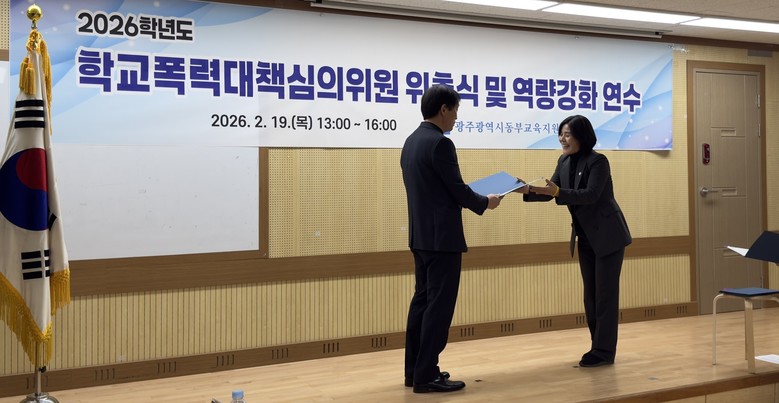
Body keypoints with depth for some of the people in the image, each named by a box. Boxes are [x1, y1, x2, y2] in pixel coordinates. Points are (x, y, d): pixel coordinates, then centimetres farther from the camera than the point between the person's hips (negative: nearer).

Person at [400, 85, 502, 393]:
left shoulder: (411, 141, 11)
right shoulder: (440, 143, -17)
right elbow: (458, 189, -15)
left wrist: (472, 199, 21)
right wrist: (485, 203, 3)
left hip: (421, 235, 9)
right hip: (441, 237, -9)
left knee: (422, 300, 13)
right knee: (439, 304, -4)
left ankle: (414, 369, 19)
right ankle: (427, 375, 0)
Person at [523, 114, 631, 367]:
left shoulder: (598, 161, -18)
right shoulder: (564, 162, 5)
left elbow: (590, 194, -27)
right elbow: (553, 192, 4)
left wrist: (558, 192, -37)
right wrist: (528, 191, -14)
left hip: (608, 236, -8)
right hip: (586, 238, 8)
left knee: (605, 294, -4)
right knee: (590, 295, 11)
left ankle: (605, 352, 1)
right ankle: (598, 347, 20)